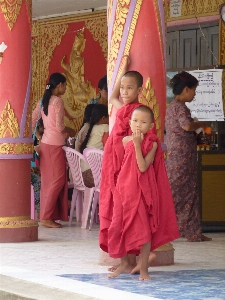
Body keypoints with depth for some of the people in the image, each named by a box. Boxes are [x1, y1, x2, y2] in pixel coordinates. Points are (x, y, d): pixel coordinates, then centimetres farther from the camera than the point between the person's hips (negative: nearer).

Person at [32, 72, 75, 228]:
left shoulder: (43, 101, 11)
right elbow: (59, 126, -16)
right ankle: (47, 217, -9)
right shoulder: (58, 101, -12)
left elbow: (32, 121, 12)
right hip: (55, 144, -8)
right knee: (58, 180, -5)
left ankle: (47, 215, 12)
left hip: (45, 143, 8)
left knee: (48, 180, 11)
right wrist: (70, 131, 2)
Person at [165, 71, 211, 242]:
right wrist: (201, 124, -10)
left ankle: (193, 232, 10)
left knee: (190, 193, 10)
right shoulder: (180, 107, -13)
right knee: (176, 193, -5)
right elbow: (187, 126, -27)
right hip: (182, 156, -10)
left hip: (175, 155, 10)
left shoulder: (172, 106, 17)